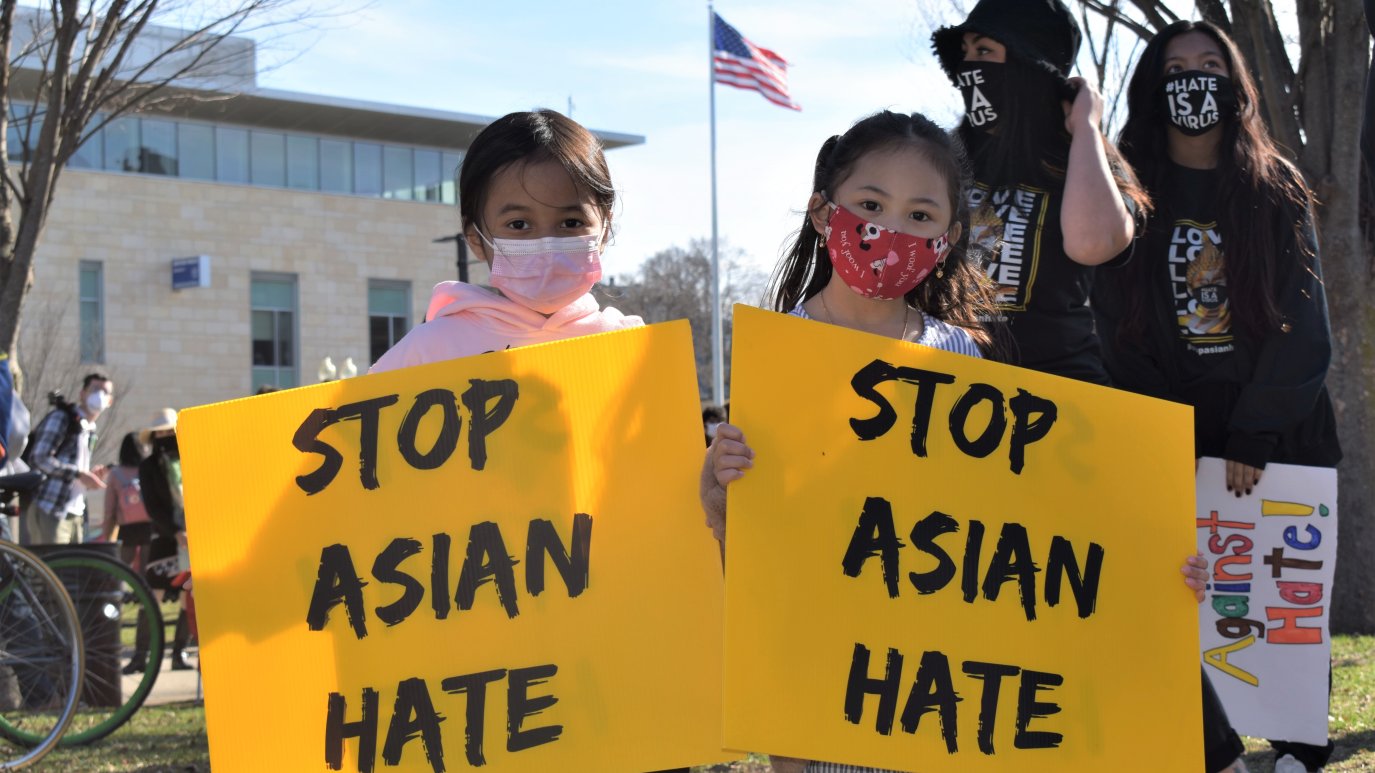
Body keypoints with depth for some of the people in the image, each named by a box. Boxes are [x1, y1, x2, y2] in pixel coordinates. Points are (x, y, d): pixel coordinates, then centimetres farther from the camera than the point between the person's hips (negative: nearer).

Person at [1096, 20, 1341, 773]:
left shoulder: (1276, 189, 4)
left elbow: (1304, 327, -3)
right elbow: (1117, 330, 1)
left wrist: (1256, 432, -12)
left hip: (1280, 426, 0)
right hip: (1170, 432, 0)